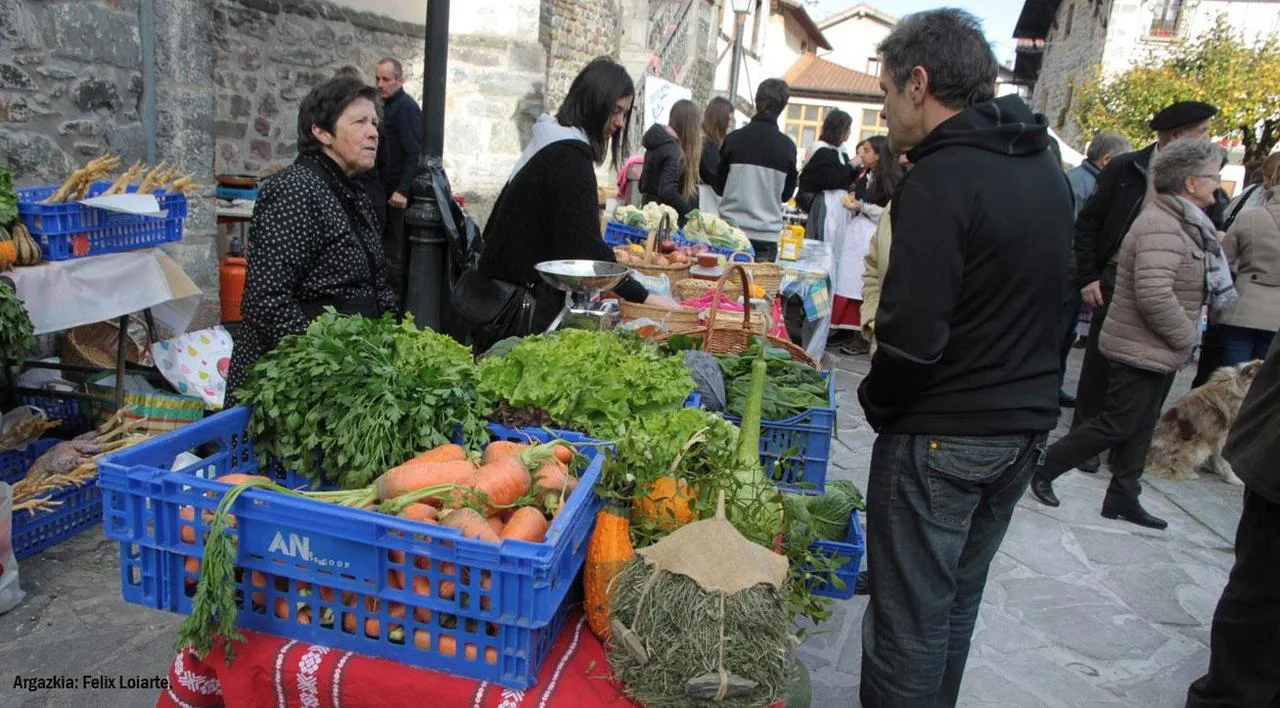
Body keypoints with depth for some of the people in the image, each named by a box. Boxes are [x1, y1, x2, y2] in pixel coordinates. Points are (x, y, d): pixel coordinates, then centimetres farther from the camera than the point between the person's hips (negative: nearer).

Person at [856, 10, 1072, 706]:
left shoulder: (940, 179, -20)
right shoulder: (1046, 169, 8)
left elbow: (912, 337, -24)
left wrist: (877, 401, -8)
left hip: (940, 439, -8)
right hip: (1024, 428, 9)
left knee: (909, 621, 5)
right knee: (956, 603, 22)